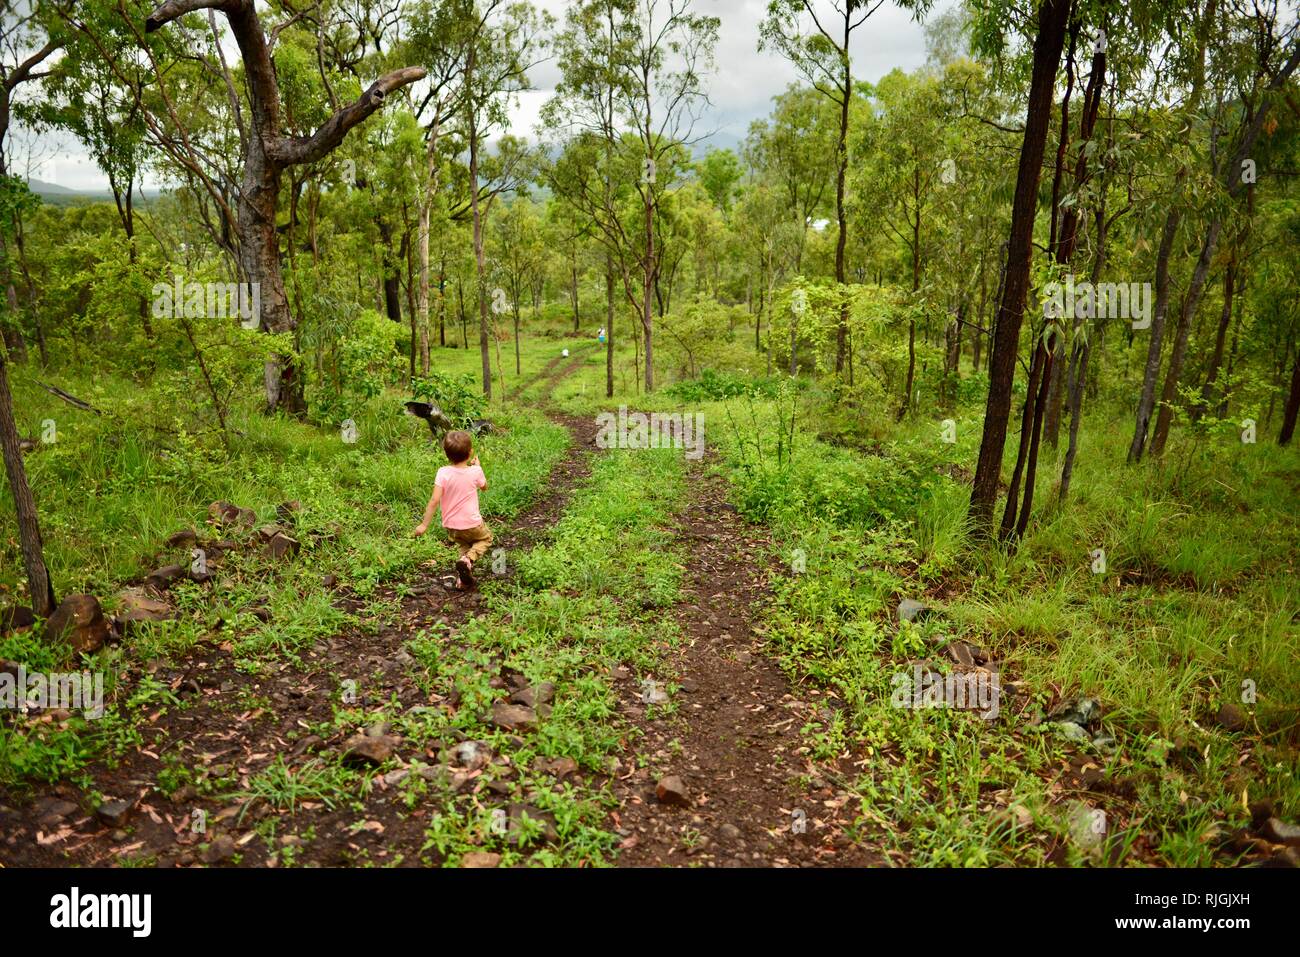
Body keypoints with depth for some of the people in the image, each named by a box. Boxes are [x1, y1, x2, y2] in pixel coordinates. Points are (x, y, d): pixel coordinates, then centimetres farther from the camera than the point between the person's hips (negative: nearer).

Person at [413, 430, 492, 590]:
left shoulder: (443, 473, -13)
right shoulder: (475, 471, -12)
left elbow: (434, 500, -18)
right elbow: (484, 487, 11)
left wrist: (424, 524, -12)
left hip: (450, 526, 2)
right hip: (472, 524, -2)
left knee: (464, 545, 31)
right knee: (486, 538, 27)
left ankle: (463, 580, 15)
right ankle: (468, 559, -2)